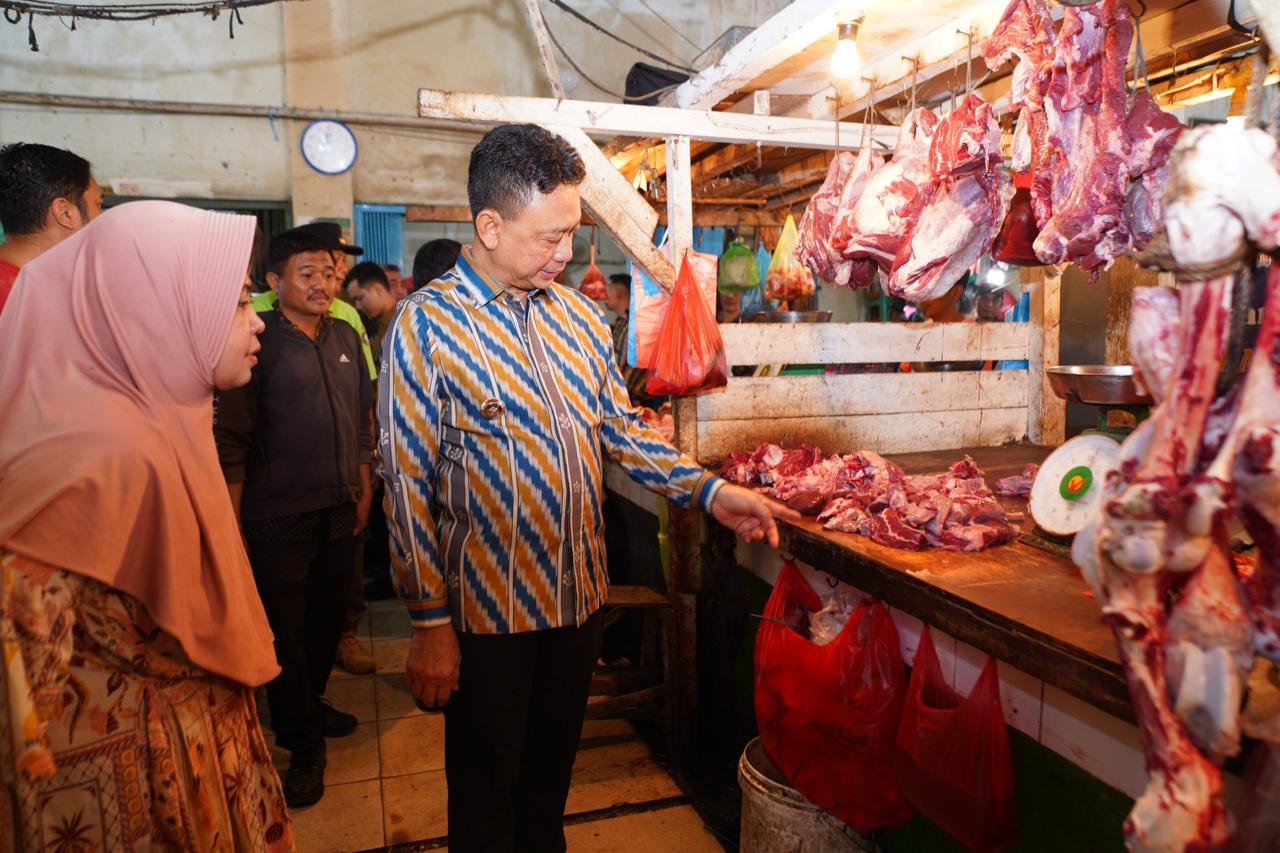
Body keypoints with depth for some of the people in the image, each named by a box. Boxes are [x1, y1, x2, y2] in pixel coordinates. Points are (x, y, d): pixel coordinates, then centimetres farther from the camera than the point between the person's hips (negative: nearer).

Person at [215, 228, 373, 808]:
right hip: (279, 515, -5)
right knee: (285, 625, 5)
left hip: (339, 510, 6)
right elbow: (232, 436, -11)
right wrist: (231, 517, -12)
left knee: (327, 615, 16)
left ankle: (309, 703, 38)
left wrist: (363, 489, 13)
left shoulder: (344, 337, 8)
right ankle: (303, 743, 19)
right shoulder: (259, 340, -10)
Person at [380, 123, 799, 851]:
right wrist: (430, 624, -13)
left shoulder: (581, 317, 4)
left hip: (580, 597, 5)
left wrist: (711, 491, -3)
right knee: (487, 793, 16)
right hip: (488, 608, -5)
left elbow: (623, 430, 10)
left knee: (552, 772, 24)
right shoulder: (427, 324, -13)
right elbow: (408, 484, -13)